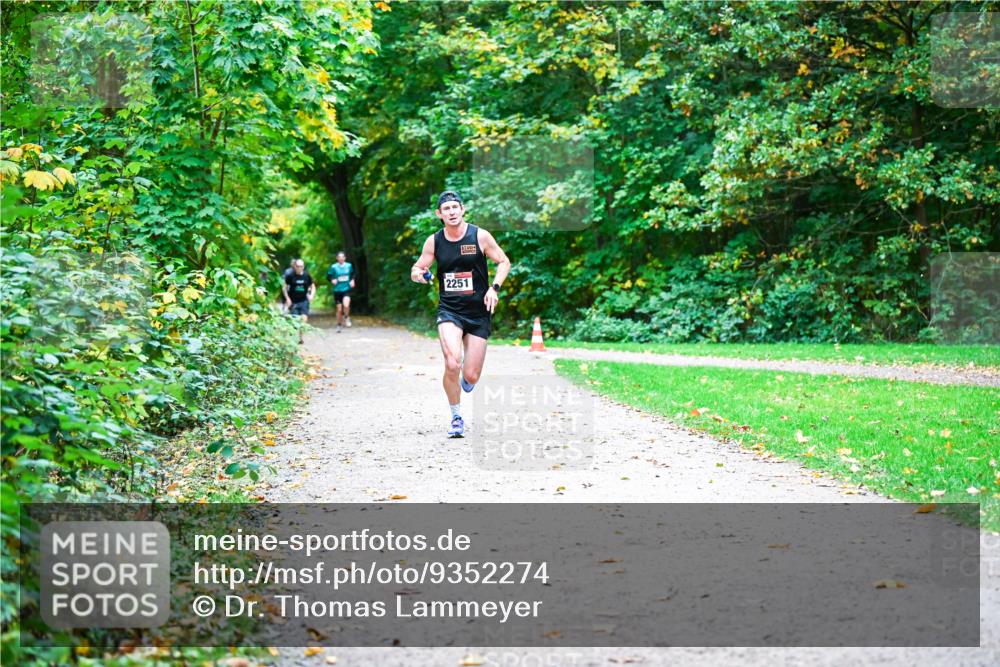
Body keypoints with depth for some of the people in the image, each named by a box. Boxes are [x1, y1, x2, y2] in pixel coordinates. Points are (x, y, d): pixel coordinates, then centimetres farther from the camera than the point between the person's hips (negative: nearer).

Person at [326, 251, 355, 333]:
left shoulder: (349, 266, 2)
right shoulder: (334, 267, -5)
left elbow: (352, 274, 19)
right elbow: (328, 276, 2)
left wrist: (352, 280, 2)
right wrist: (332, 280, -17)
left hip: (347, 289, 0)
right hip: (337, 290, 0)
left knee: (346, 305, -25)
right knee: (339, 309, 5)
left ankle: (346, 317, 4)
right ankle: (338, 325, 25)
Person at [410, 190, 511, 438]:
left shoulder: (480, 236, -5)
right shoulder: (434, 241, 0)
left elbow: (504, 262, 3)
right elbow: (417, 268, 11)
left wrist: (494, 288, -12)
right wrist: (416, 274, -13)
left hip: (478, 313, 0)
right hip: (449, 310, 0)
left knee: (471, 377, -1)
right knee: (452, 365, -23)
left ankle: (465, 377, 41)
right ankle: (456, 417, 0)